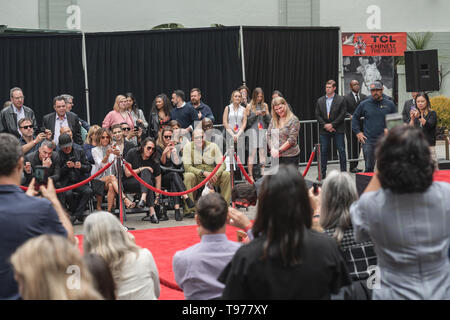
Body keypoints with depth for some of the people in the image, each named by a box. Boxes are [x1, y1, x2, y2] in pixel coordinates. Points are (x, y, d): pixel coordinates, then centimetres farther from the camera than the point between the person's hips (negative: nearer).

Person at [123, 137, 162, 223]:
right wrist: (141, 169, -16)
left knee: (146, 172, -30)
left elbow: (158, 180, -7)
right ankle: (152, 211, -47)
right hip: (129, 183, -3)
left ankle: (143, 199, -49)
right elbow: (127, 173, -10)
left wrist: (157, 196, -15)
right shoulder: (132, 153, -8)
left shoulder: (154, 161, -3)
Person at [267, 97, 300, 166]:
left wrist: (279, 150, -14)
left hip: (290, 156, -5)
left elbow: (292, 139, -12)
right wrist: (272, 149, -6)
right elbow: (268, 136, 10)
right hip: (276, 156, 5)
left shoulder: (293, 120, -5)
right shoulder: (273, 120, 12)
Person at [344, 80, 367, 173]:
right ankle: (352, 166, -1)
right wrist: (349, 116, -24)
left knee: (358, 145, 9)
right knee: (351, 145, -4)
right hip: (350, 125, -4)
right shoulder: (346, 97, -2)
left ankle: (355, 165, 16)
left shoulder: (364, 97, 10)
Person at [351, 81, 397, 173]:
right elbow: (355, 118, 12)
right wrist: (357, 132, 3)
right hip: (368, 141, 0)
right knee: (369, 167, 2)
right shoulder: (364, 104, 5)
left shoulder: (389, 104, 6)